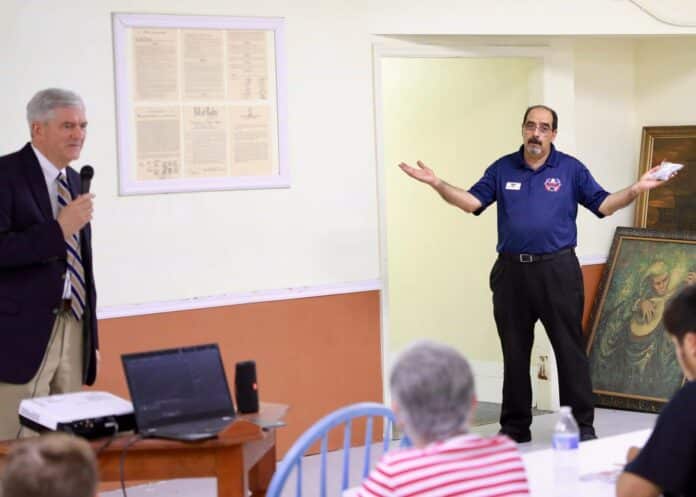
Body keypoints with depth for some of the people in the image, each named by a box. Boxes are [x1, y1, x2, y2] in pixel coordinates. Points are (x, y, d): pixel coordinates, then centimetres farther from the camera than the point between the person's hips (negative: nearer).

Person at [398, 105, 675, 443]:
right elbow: (472, 202, 3)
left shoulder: (571, 169, 3)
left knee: (570, 350, -1)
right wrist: (437, 183, -10)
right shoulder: (502, 168, 8)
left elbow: (603, 205, 0)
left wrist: (636, 189, -15)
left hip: (558, 271, -2)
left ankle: (582, 425, 7)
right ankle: (515, 426, 19)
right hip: (511, 271, 2)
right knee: (514, 353, 9)